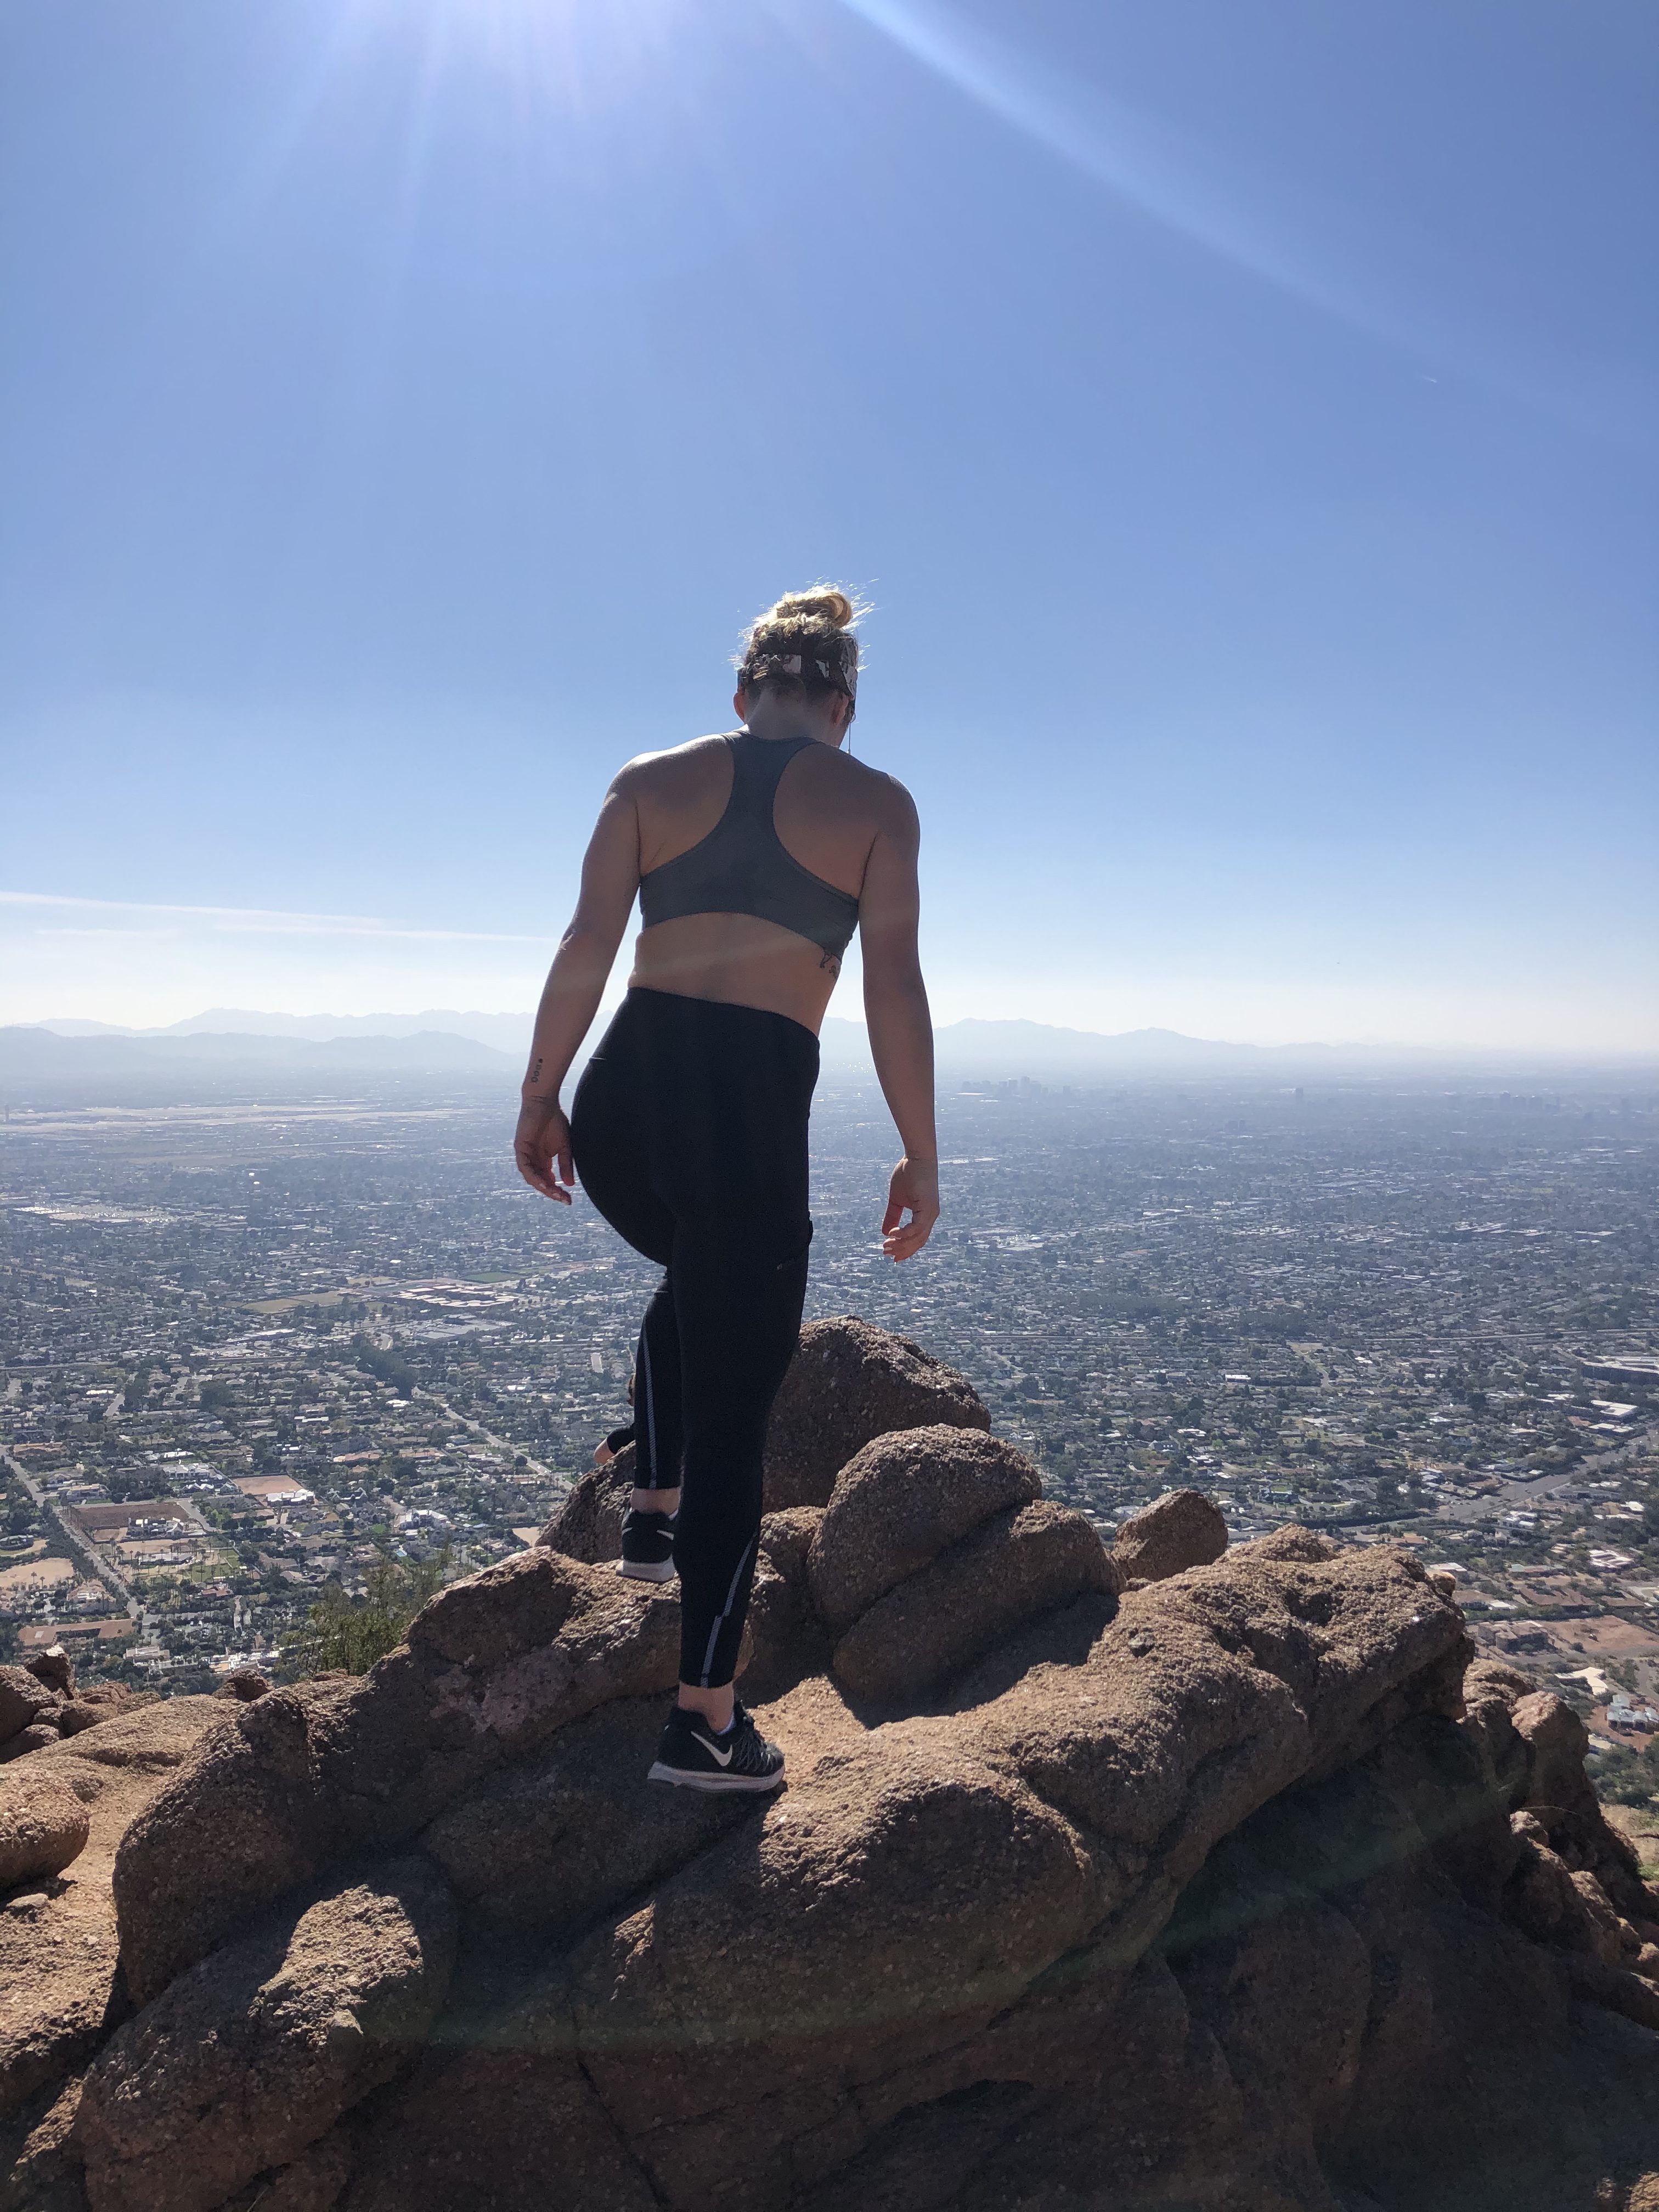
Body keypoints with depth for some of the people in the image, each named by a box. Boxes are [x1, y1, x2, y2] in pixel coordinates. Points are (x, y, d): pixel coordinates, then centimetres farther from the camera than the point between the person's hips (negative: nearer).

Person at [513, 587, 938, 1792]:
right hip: (754, 1111, -3)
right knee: (734, 1412, 7)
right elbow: (894, 983, -3)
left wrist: (541, 1095, 9)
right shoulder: (875, 801, 6)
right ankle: (707, 1721, 13)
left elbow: (586, 947, 2)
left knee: (699, 1282, 36)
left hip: (624, 1097, 4)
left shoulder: (651, 780, 11)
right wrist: (922, 1156, 0)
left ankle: (655, 1510, 33)